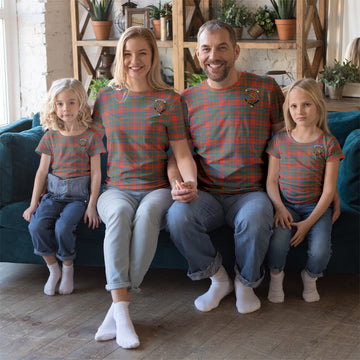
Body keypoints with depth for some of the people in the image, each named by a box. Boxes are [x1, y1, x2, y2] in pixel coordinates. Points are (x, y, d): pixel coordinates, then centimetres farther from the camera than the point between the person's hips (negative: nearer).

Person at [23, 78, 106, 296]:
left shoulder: (90, 136, -2)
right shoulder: (51, 137, 8)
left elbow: (96, 173, -2)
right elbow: (42, 171, 8)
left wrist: (92, 205, -9)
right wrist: (34, 203, 3)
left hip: (79, 195, -3)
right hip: (53, 194, 3)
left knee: (63, 227, -29)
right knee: (37, 225, -23)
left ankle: (68, 269, -1)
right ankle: (53, 270, -1)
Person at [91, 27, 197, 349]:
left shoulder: (169, 100, 5)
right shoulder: (106, 98, 13)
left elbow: (182, 154, 1)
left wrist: (190, 182, -20)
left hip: (157, 188, -1)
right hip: (116, 189, 1)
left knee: (147, 214, -37)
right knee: (119, 213, -35)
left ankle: (117, 307, -32)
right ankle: (121, 308, -40)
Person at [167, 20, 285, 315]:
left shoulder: (265, 89, 3)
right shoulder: (188, 99, 7)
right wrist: (177, 184, -12)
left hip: (251, 192, -2)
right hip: (206, 194, 2)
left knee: (255, 220, -35)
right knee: (178, 217, -29)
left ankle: (246, 283, -1)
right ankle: (218, 278, -1)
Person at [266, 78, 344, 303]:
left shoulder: (328, 143, -3)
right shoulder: (280, 140, 5)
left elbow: (329, 190, -6)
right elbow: (272, 180, 7)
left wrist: (308, 223, -15)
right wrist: (280, 208, -12)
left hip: (316, 207, -1)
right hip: (286, 206, 1)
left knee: (321, 251, -24)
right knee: (278, 242, -28)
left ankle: (310, 277, 12)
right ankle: (276, 276, 5)